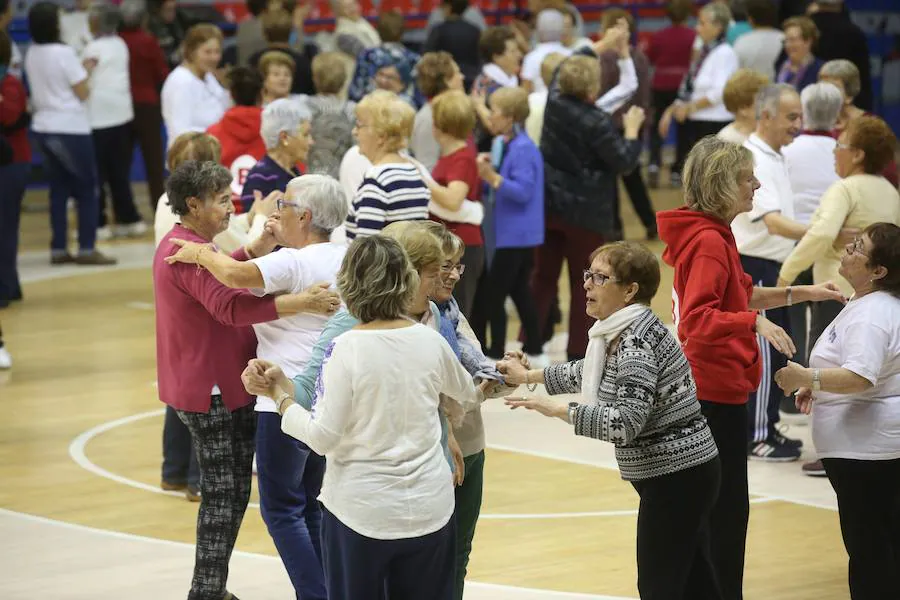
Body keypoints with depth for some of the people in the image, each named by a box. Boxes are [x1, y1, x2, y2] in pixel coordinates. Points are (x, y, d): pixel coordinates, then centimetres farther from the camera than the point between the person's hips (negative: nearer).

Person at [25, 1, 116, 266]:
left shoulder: (31, 55, 4)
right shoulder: (64, 53, -17)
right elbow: (83, 93, -11)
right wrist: (85, 72, 4)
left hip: (44, 128, 7)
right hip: (71, 129, -7)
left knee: (59, 189, 12)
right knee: (87, 190, 2)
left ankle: (58, 249, 10)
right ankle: (87, 249, -1)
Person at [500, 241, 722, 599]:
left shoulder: (637, 344, -22)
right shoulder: (621, 332, 8)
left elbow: (625, 422, -30)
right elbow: (590, 372, 27)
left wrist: (556, 409, -25)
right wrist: (528, 376, 26)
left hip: (675, 478, -10)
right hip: (686, 472, 10)